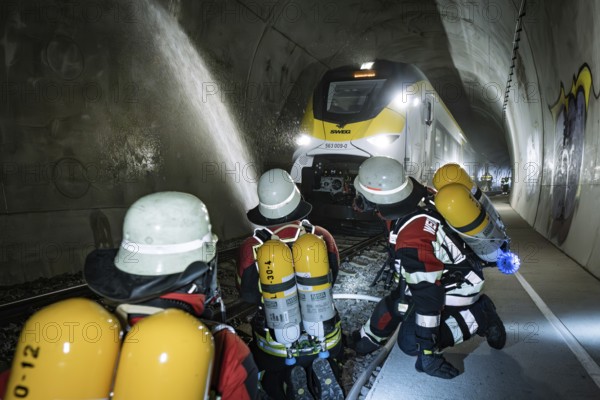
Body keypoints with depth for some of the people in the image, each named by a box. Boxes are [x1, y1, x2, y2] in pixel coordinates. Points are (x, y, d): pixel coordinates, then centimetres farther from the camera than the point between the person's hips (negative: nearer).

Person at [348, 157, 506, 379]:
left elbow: (428, 296, -32)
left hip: (456, 286, -8)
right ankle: (366, 340, 34)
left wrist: (427, 351, -20)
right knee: (395, 303, 14)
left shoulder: (412, 241, -40)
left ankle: (478, 317, 1)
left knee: (410, 342, -3)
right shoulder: (419, 194, -17)